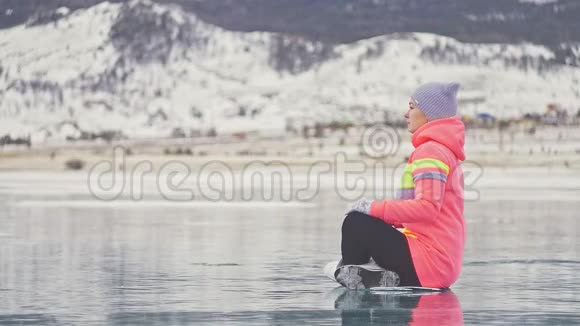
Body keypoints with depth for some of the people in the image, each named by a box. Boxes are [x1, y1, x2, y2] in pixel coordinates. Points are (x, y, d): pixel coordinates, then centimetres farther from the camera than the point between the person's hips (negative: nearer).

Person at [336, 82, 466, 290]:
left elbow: (428, 208, -23)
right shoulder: (445, 150, 21)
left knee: (356, 223, -12)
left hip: (430, 262, -11)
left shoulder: (430, 151, -11)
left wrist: (376, 208, -17)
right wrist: (379, 211, 13)